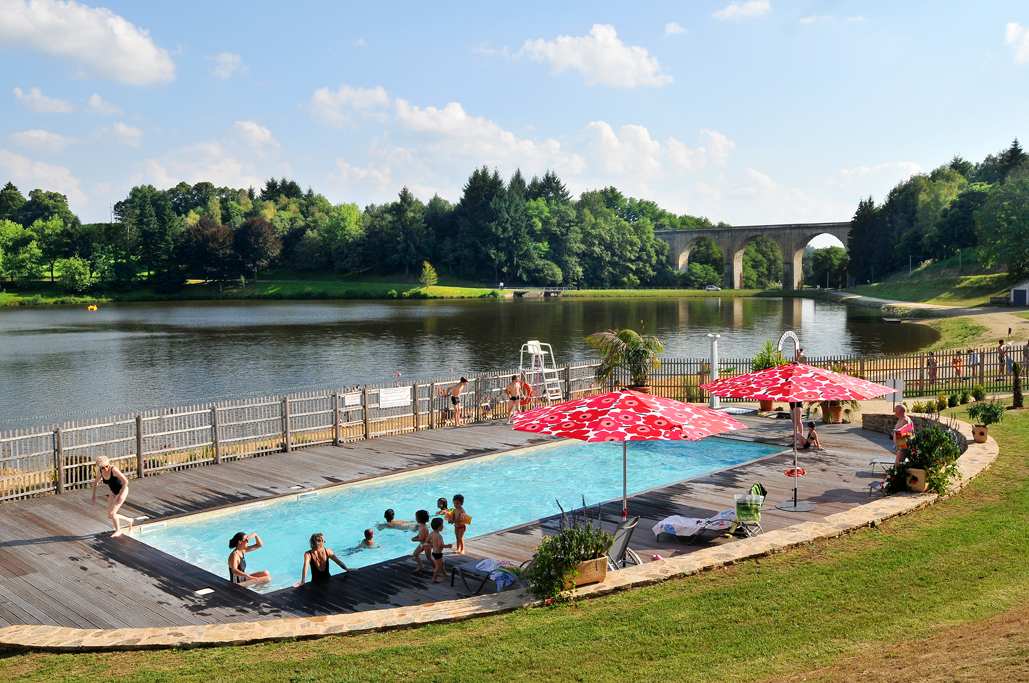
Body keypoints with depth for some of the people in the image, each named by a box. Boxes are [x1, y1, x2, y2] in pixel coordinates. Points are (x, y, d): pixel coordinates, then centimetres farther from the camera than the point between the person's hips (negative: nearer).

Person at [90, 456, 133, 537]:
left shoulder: (113, 469, -27)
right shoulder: (100, 471, -8)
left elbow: (126, 481, -29)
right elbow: (95, 482, 12)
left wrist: (120, 495, -23)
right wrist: (94, 496, 6)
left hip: (122, 490, -7)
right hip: (113, 493, 7)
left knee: (112, 513, -14)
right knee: (110, 516, 5)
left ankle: (118, 531, 11)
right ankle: (129, 520, 28)